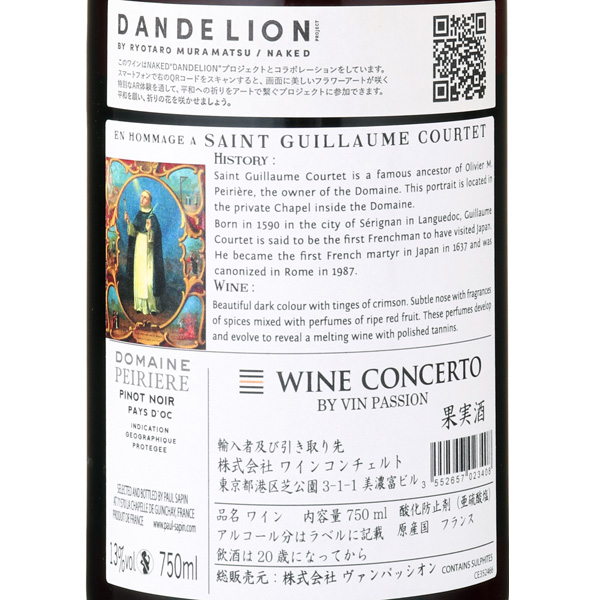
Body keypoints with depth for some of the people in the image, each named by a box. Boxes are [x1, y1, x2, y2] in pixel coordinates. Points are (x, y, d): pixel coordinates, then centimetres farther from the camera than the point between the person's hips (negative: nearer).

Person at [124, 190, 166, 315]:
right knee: (139, 275, 8)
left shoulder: (152, 217, -11)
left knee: (149, 277, -6)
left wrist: (150, 230, -37)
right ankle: (141, 305, 14)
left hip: (148, 249, -7)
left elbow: (156, 235, -16)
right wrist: (129, 222, -9)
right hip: (139, 248, 7)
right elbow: (133, 232, 7)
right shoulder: (139, 214, 8)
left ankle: (152, 305, 1)